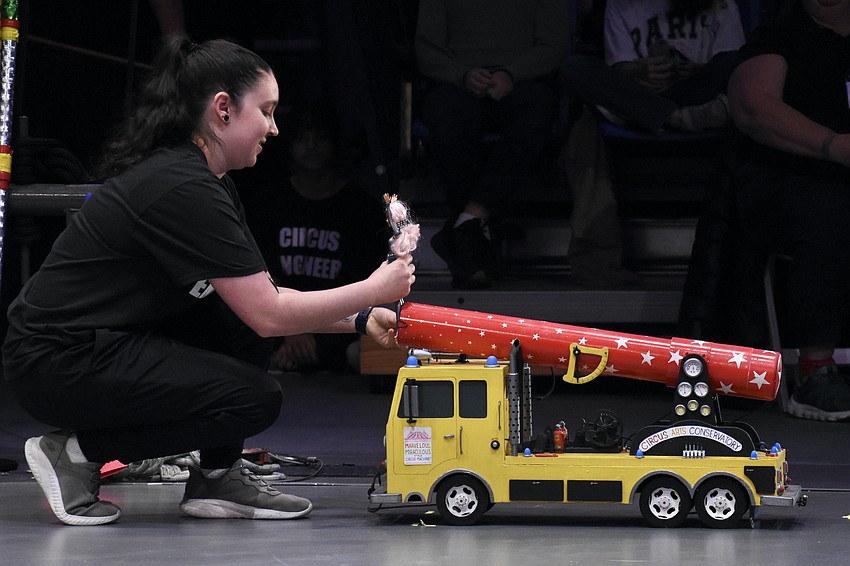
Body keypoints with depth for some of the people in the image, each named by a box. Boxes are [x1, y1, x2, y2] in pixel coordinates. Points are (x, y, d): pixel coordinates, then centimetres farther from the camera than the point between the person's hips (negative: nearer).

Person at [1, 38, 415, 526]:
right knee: (256, 400, -14)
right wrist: (373, 290, -9)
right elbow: (269, 316, -19)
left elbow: (262, 298, 15)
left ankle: (216, 478, 8)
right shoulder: (182, 189, -21)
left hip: (105, 341, 10)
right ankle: (78, 453, -6)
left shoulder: (210, 185, 11)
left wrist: (361, 320, 7)